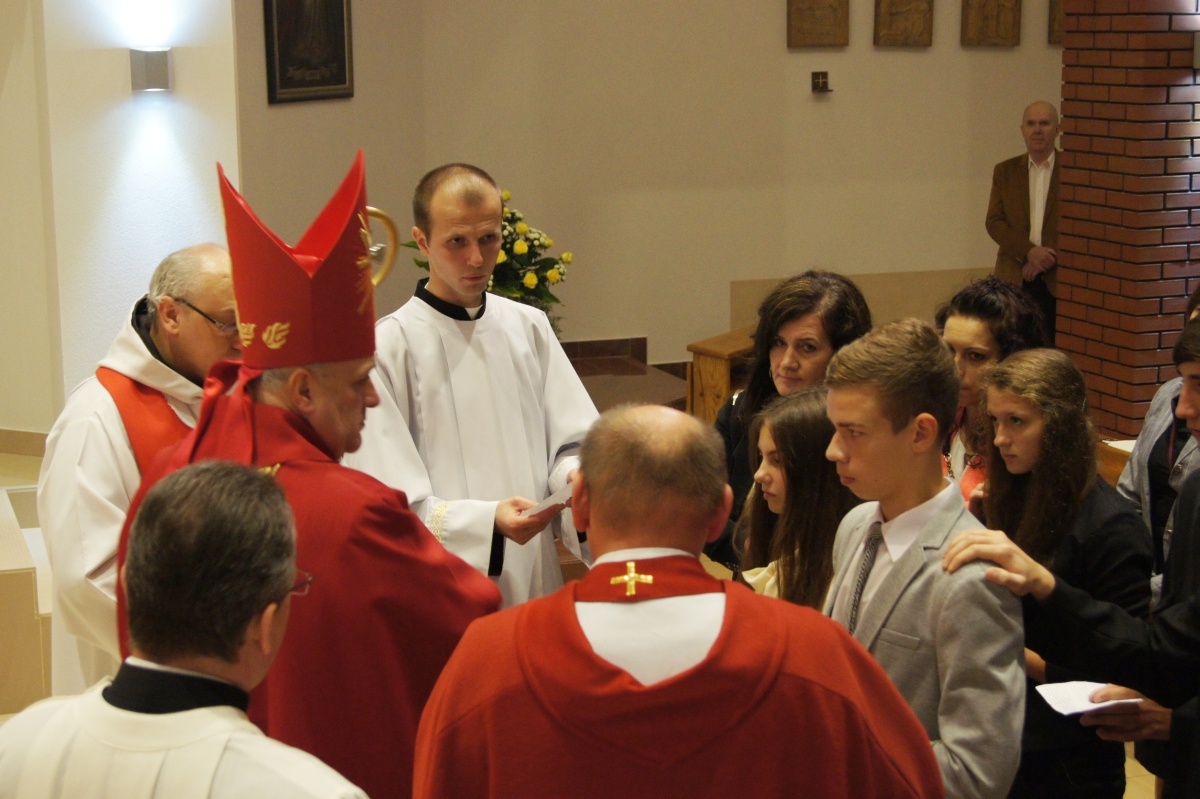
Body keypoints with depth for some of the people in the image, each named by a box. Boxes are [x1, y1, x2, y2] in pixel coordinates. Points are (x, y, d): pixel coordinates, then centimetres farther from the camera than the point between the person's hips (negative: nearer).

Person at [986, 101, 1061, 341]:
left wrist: (1049, 259, -11)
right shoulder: (1005, 171, 10)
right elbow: (994, 222, 3)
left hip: (1058, 279, -2)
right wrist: (1029, 251, -12)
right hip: (1014, 278, 2)